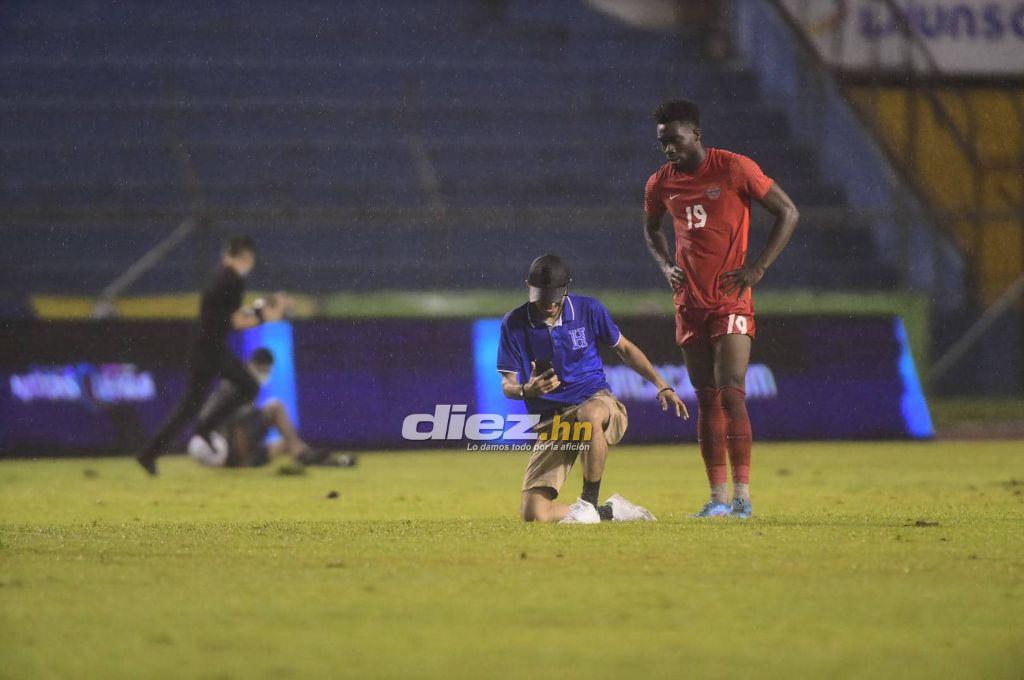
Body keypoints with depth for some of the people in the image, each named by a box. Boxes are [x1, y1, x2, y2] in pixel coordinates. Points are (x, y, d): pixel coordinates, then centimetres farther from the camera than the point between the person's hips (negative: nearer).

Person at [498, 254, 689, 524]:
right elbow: (507, 386, 2)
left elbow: (625, 349, 15)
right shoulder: (514, 324, -1)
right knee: (532, 512, -17)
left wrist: (662, 386, 7)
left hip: (598, 402, -1)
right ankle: (609, 511, 7)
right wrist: (526, 390, -23)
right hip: (552, 419, 1)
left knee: (589, 414, -43)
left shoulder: (588, 309, 1)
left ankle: (589, 504, -24)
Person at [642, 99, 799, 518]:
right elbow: (651, 228, 28)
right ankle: (718, 496, 7)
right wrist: (666, 266, 8)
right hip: (690, 303, 5)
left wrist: (757, 268, -11)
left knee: (730, 392, -14)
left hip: (731, 301, -5)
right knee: (706, 399, 5)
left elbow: (788, 213, -5)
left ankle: (742, 495, -13)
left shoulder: (734, 169, -8)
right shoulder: (661, 183, 7)